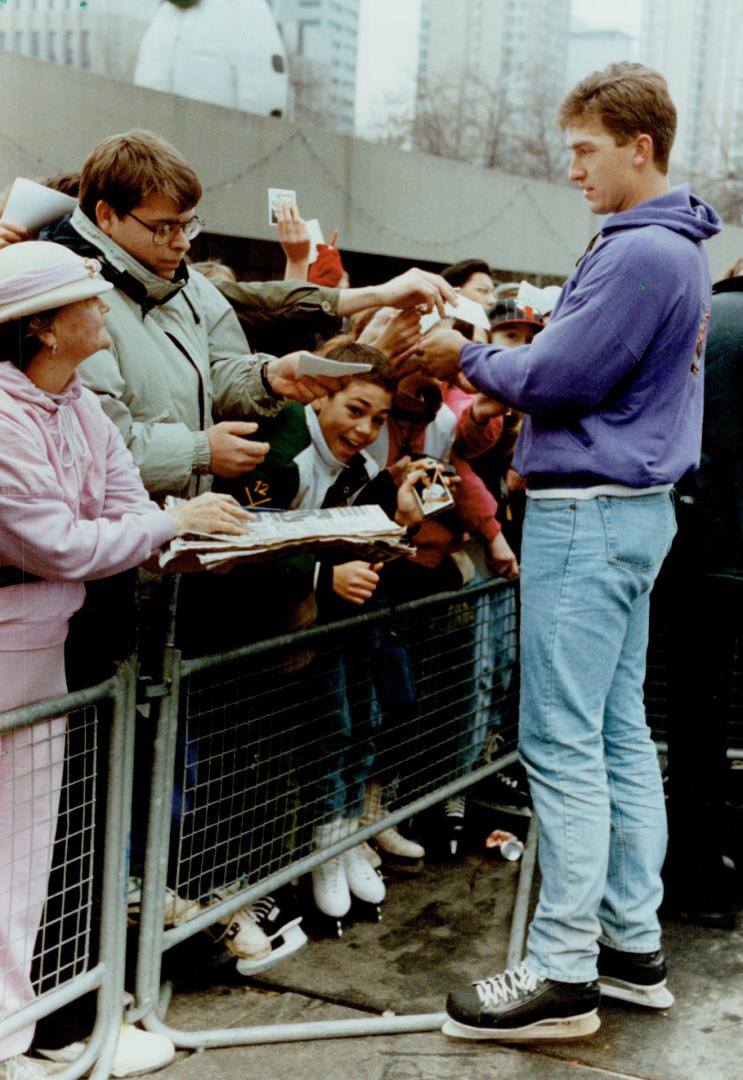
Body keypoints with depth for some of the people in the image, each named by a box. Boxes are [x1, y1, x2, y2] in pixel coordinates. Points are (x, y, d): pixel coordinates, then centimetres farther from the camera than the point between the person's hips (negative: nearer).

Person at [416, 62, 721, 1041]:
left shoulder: (640, 253, -16)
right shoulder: (679, 250, 17)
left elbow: (559, 379, -16)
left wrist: (469, 359, 0)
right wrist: (486, 358, 9)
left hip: (590, 511, -11)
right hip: (634, 505, 11)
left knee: (563, 746, -7)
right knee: (620, 736, 13)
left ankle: (563, 973, 0)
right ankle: (633, 945, 21)